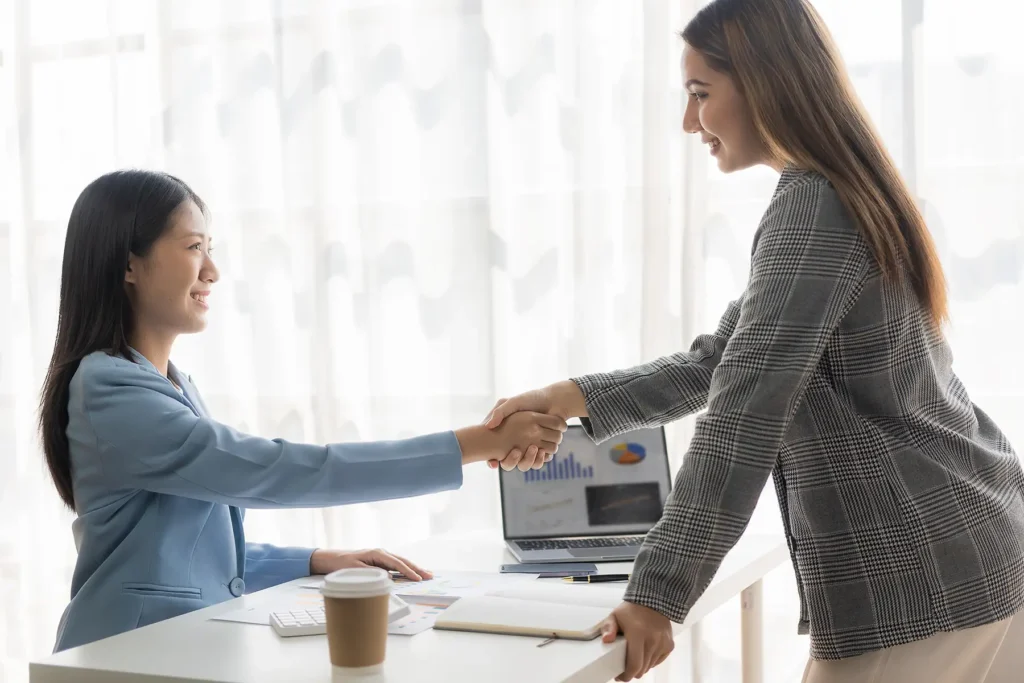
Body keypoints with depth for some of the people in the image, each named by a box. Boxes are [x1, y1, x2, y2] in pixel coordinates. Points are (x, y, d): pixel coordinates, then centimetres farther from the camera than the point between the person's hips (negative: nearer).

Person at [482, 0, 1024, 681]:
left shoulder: (813, 203, -16)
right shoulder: (847, 192, 16)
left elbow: (746, 406, -23)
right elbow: (718, 362, 17)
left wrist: (657, 592, -22)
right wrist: (575, 398, 9)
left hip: (918, 574, -9)